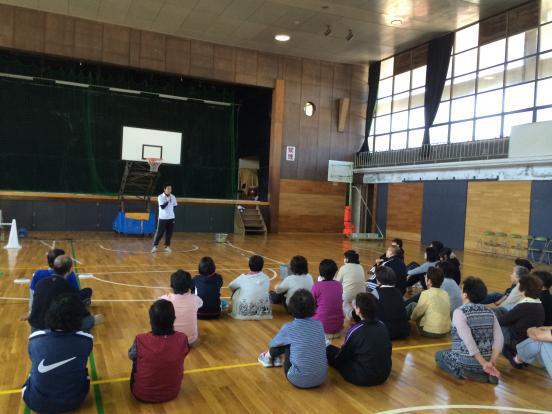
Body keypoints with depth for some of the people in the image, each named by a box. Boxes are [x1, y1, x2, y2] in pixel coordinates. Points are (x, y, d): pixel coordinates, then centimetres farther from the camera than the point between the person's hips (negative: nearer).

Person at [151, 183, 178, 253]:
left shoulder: (173, 197, 3)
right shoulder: (160, 197, -11)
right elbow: (162, 207, -20)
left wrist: (171, 214, 12)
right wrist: (168, 200, -23)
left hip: (171, 218, 4)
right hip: (162, 218, -4)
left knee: (169, 233, 5)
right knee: (159, 233, -2)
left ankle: (167, 246, 15)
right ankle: (155, 246, 10)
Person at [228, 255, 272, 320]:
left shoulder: (243, 278, -9)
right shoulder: (266, 278, -4)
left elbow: (231, 286, 7)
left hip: (244, 312, -2)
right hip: (263, 312, 2)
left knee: (236, 292, 19)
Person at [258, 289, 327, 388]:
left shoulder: (289, 328, -11)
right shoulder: (319, 324, 0)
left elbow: (272, 344, 10)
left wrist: (271, 352, 37)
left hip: (298, 380, -4)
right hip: (321, 378, 4)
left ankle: (268, 358, 41)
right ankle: (281, 358, 46)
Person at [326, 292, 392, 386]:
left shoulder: (355, 330, -18)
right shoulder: (382, 326, -2)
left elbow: (344, 354, -4)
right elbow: (387, 351, 11)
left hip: (363, 378, -6)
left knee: (329, 350, 5)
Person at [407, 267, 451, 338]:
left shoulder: (426, 293, -16)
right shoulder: (445, 293, 1)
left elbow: (416, 313, -6)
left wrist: (412, 317, 17)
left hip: (429, 332, -6)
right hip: (445, 332, 6)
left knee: (412, 305, 11)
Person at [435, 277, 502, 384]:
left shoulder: (459, 312, -13)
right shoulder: (489, 312, 3)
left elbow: (468, 341, -23)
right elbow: (499, 339, -5)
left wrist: (483, 363, -19)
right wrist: (492, 362, -8)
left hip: (465, 362, -5)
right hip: (485, 360, 5)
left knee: (439, 355, 25)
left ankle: (462, 372, -1)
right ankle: (486, 372, 10)